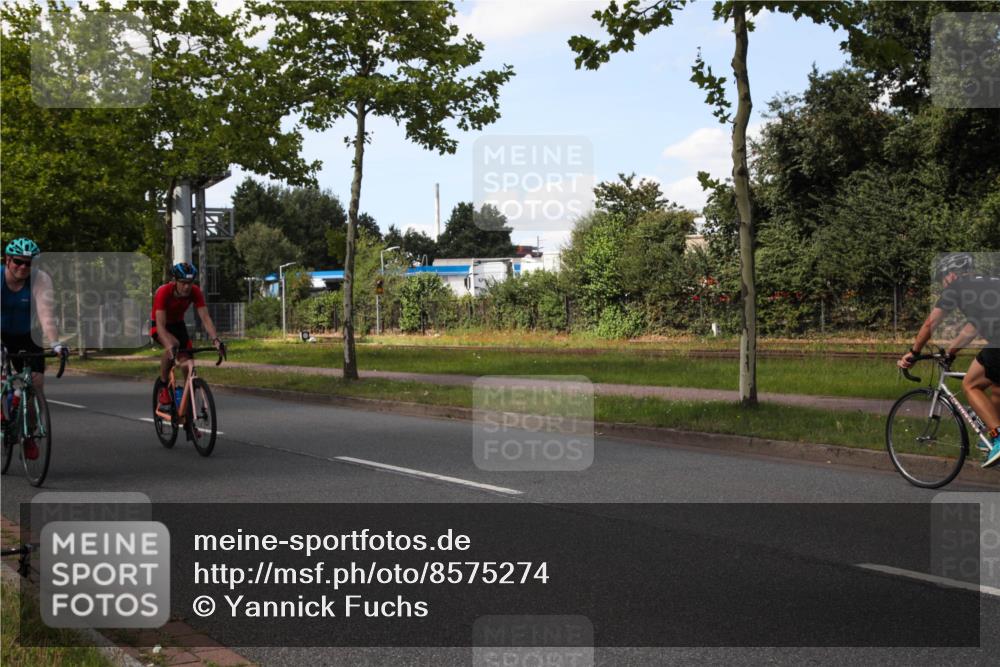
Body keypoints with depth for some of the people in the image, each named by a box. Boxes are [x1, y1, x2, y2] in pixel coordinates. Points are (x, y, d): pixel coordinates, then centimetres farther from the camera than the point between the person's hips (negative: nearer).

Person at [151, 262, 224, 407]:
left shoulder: (195, 292, -22)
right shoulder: (164, 292, -33)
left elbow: (206, 318, -26)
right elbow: (161, 325, -38)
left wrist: (215, 339, -42)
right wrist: (169, 346, -54)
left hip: (178, 325, 4)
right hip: (158, 326, -4)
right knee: (172, 344, -36)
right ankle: (163, 388, -20)